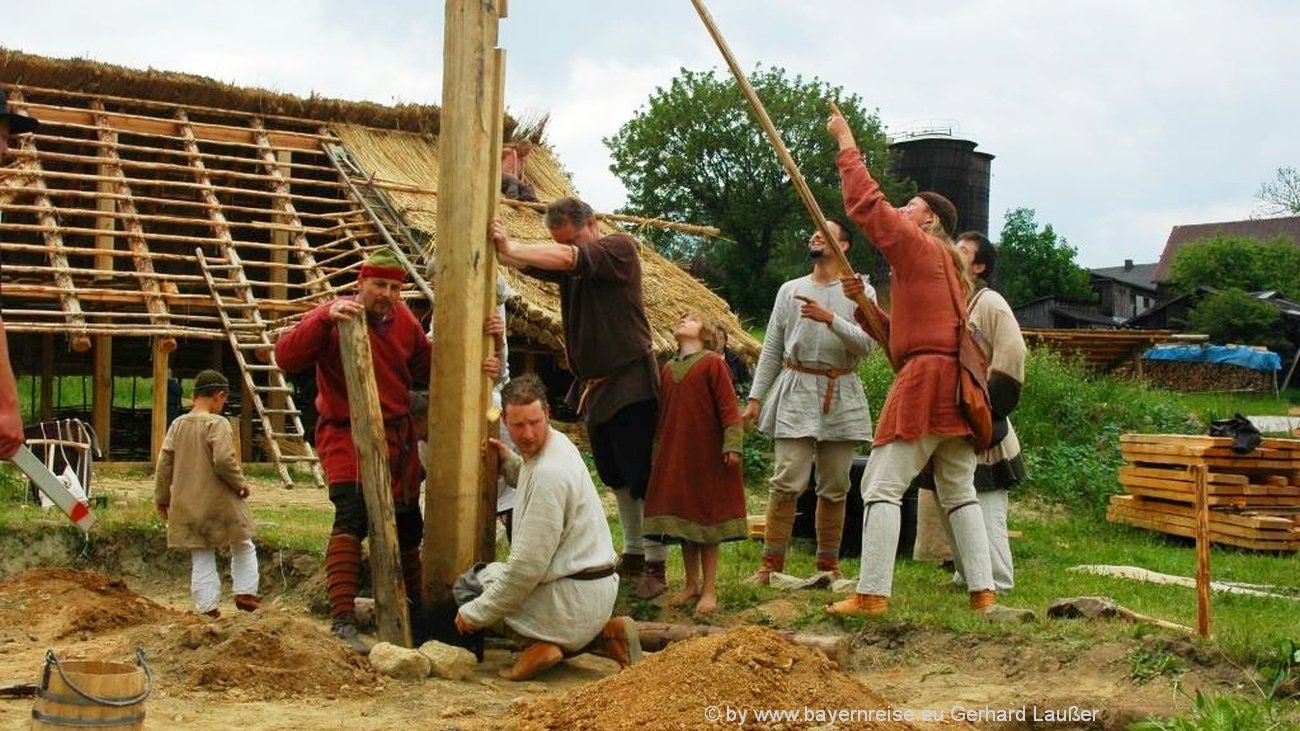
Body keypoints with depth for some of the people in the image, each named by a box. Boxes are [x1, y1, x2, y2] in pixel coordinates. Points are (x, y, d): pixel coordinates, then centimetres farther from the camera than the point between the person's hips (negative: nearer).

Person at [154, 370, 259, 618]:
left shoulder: (177, 425, 5)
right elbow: (224, 460, -23)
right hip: (219, 503, -5)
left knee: (201, 559, 9)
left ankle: (207, 607, 7)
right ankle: (244, 593, 13)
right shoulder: (217, 423, -13)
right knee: (243, 547, 16)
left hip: (187, 506, 5)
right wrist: (240, 483, -7)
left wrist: (162, 498, 14)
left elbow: (164, 464, 6)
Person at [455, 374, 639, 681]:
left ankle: (542, 643, -9)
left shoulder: (549, 473, -23)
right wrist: (509, 462, 14)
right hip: (599, 585, 9)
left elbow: (527, 567, -22)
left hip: (575, 598, -9)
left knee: (469, 583, 5)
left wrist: (476, 613, -13)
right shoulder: (556, 444, 6)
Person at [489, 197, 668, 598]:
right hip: (593, 385, 8)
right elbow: (527, 262, -5)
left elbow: (566, 258, -27)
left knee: (643, 475, -5)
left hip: (629, 382, -8)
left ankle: (655, 566, 0)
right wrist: (499, 247, -27)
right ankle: (633, 554, 29)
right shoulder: (570, 266, 11)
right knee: (615, 476, 17)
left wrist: (510, 246, -26)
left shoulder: (619, 248, -10)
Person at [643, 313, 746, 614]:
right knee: (682, 521, 9)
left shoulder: (713, 364, -5)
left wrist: (732, 445, -16)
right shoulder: (667, 369, 13)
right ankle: (692, 584, 20)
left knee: (707, 521, 0)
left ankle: (709, 589, 8)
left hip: (708, 456, -6)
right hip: (674, 457, 6)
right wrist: (657, 451, 16)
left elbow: (728, 407, -9)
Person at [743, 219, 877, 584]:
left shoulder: (860, 292, 8)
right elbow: (771, 349, 12)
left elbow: (865, 343, -7)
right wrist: (755, 397, 5)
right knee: (787, 481, -9)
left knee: (834, 486, 4)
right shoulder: (790, 290, 13)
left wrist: (830, 318, -20)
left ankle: (828, 564, 14)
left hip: (841, 395, 0)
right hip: (796, 392, 0)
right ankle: (771, 564, -5)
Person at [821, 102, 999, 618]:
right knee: (959, 492, 12)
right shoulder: (952, 269, 26)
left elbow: (865, 204, -7)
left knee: (882, 486, -8)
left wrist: (847, 145, 1)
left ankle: (872, 594, -12)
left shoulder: (918, 247, -1)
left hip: (924, 381, -9)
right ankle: (983, 592, 10)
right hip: (959, 387, 9)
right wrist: (862, 303, 14)